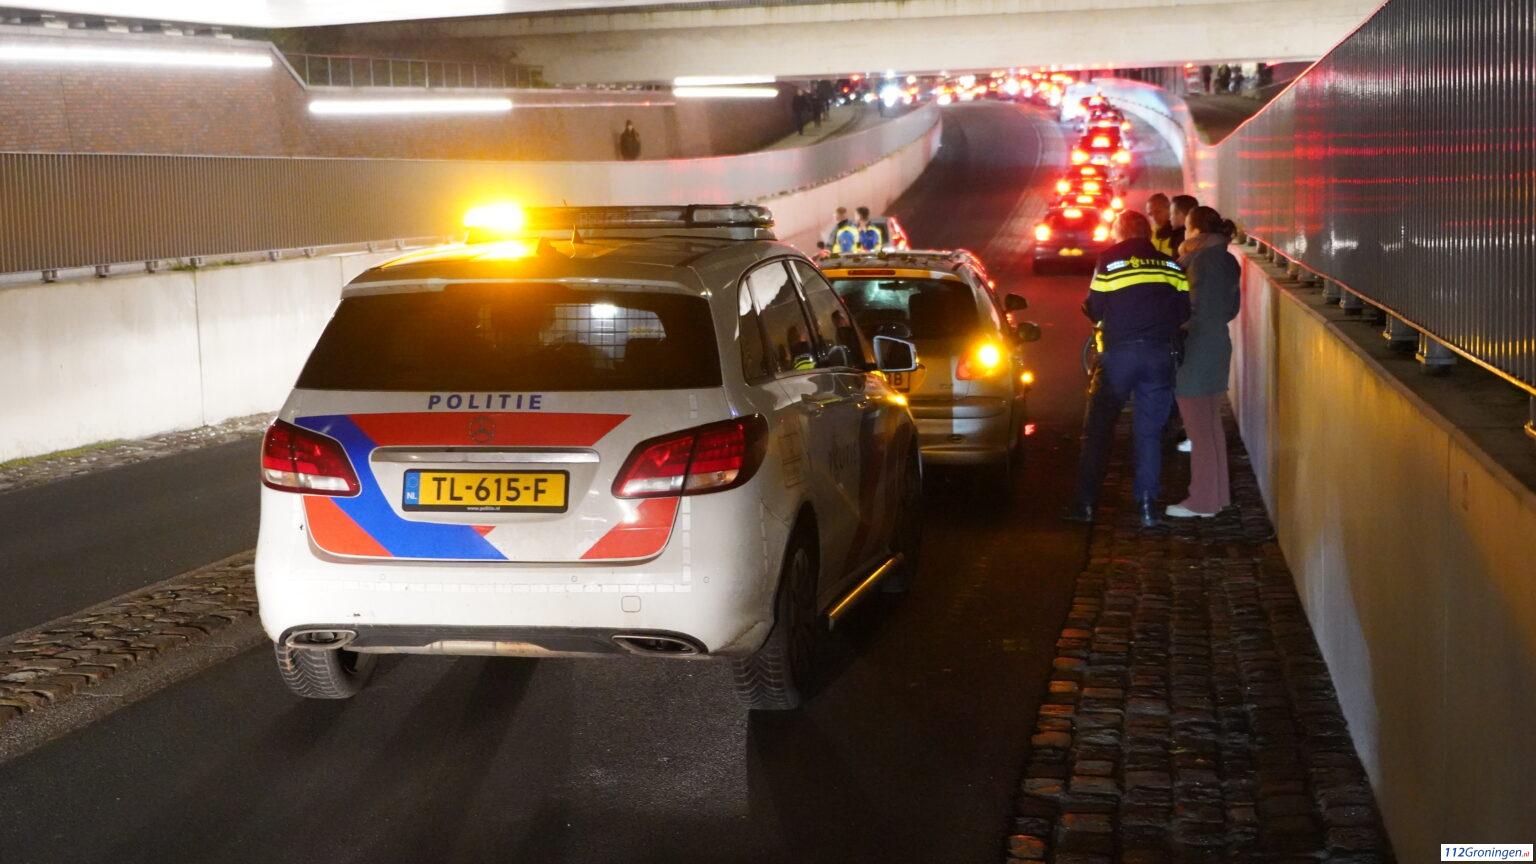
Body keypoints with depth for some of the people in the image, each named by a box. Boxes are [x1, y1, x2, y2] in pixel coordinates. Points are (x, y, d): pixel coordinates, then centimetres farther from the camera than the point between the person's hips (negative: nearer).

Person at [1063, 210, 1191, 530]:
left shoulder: (1109, 260, -1)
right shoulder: (1171, 263, 8)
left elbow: (1094, 309, -2)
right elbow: (1184, 310, 7)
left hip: (1119, 351, -2)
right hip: (1160, 354, 3)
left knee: (1098, 428, 7)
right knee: (1150, 431, 10)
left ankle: (1085, 502, 6)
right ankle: (1147, 505, 5)